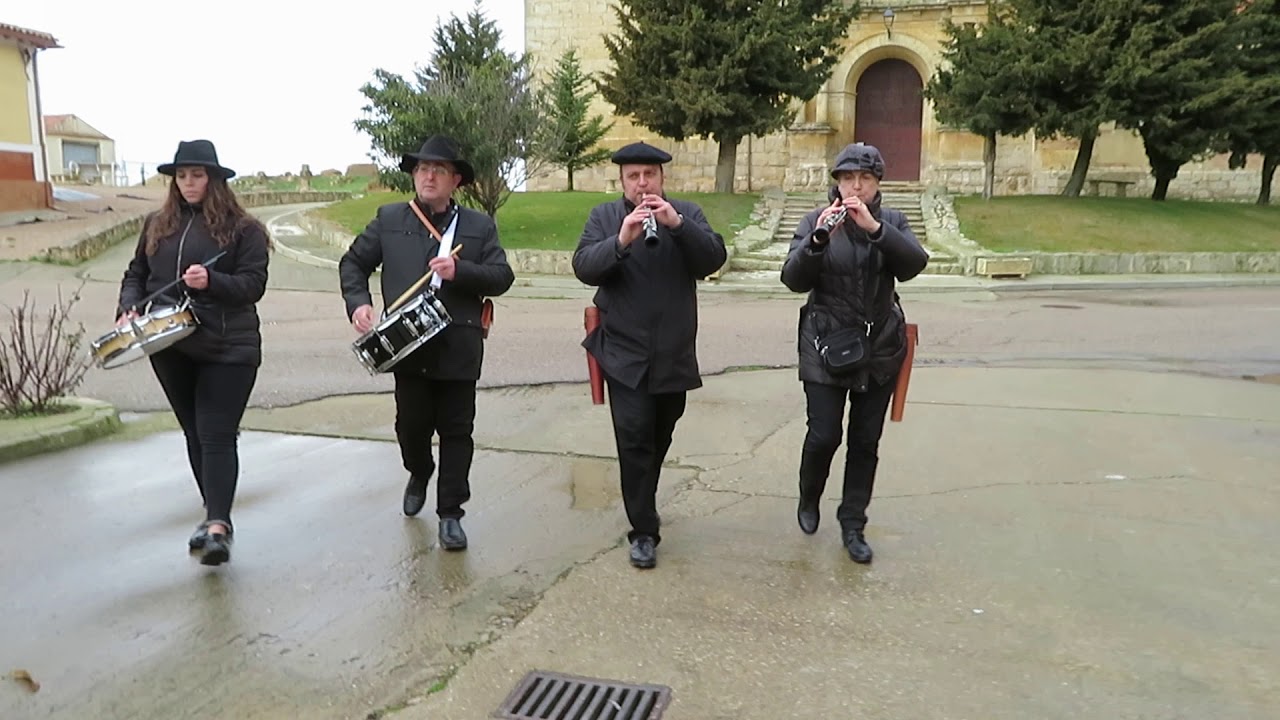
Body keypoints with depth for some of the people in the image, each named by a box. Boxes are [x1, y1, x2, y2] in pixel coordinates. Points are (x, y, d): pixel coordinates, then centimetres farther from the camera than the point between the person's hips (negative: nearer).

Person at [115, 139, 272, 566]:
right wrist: (129, 308, -3)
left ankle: (218, 526, -15)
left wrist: (211, 282, -26)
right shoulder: (157, 225, 12)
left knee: (217, 435, -11)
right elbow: (135, 274, 16)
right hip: (171, 347, 5)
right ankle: (215, 513, 24)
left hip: (228, 349, -5)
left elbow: (253, 285, -9)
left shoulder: (242, 229, -3)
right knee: (194, 432, 13)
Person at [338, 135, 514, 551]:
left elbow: (502, 277, -1)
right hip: (407, 344, 1)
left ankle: (450, 513, 14)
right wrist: (358, 302, -4)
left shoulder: (479, 226, 6)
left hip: (458, 348, -1)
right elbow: (353, 262, 13)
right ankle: (418, 475, 43)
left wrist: (459, 270, -17)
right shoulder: (389, 220, 8)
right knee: (411, 424, 10)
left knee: (456, 431, 3)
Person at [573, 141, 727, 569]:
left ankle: (643, 505, 40)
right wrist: (621, 240, -29)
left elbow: (713, 260, -10)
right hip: (626, 354, -2)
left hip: (674, 355, 2)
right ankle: (644, 531, 3)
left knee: (659, 439, 17)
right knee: (634, 440, -7)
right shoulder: (603, 216, 2)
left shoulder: (687, 213, 4)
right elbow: (584, 268, -12)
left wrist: (677, 224, -24)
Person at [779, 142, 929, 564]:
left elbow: (914, 264, -17)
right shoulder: (816, 221, -2)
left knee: (866, 441, 7)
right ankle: (808, 500, 28)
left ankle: (853, 525, 22)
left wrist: (873, 226, -30)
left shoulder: (892, 222, 2)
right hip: (827, 347, -2)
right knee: (824, 436, -2)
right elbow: (794, 280, -14)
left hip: (880, 348, 2)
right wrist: (818, 238, -31)